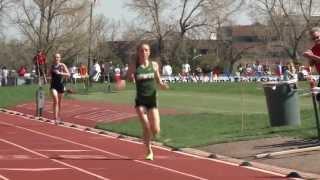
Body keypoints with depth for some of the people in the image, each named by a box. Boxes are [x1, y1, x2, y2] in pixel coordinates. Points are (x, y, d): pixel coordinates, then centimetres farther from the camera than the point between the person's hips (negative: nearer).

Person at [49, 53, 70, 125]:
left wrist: (60, 73, -20)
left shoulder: (62, 66, -2)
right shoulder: (52, 66, 4)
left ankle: (59, 117, 33)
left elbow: (68, 74, -10)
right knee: (55, 101, -18)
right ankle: (56, 118, -22)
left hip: (60, 85, 0)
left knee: (59, 102, 13)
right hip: (53, 86, 0)